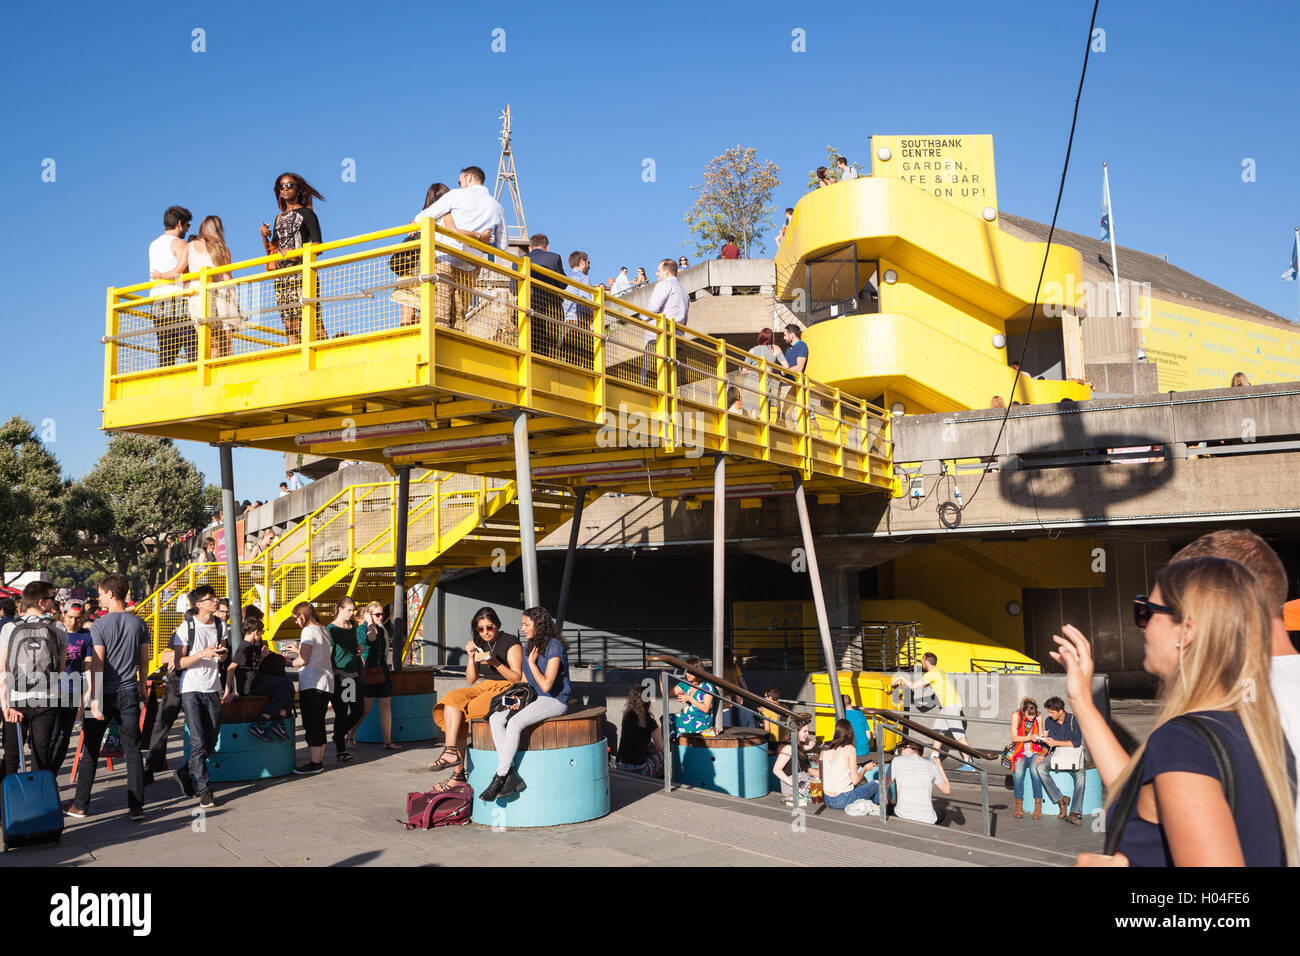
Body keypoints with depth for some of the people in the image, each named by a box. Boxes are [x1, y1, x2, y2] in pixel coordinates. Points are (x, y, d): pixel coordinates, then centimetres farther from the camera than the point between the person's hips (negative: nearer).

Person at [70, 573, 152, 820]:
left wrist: (94, 699, -12)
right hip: (129, 693, 3)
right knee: (132, 750, 4)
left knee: (90, 751, 10)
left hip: (105, 693, -3)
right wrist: (142, 687, 21)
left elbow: (97, 664, -13)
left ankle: (80, 805, 19)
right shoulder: (138, 623, 3)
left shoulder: (100, 625, -9)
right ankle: (136, 807, 1)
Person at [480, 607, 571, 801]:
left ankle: (499, 778, -23)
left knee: (515, 723, -31)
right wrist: (519, 698, 3)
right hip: (534, 699, 9)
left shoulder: (554, 646, -13)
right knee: (495, 719, -13)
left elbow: (546, 685, -19)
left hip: (555, 701, -9)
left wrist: (532, 663, -12)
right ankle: (511, 776, -21)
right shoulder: (529, 648, 14)